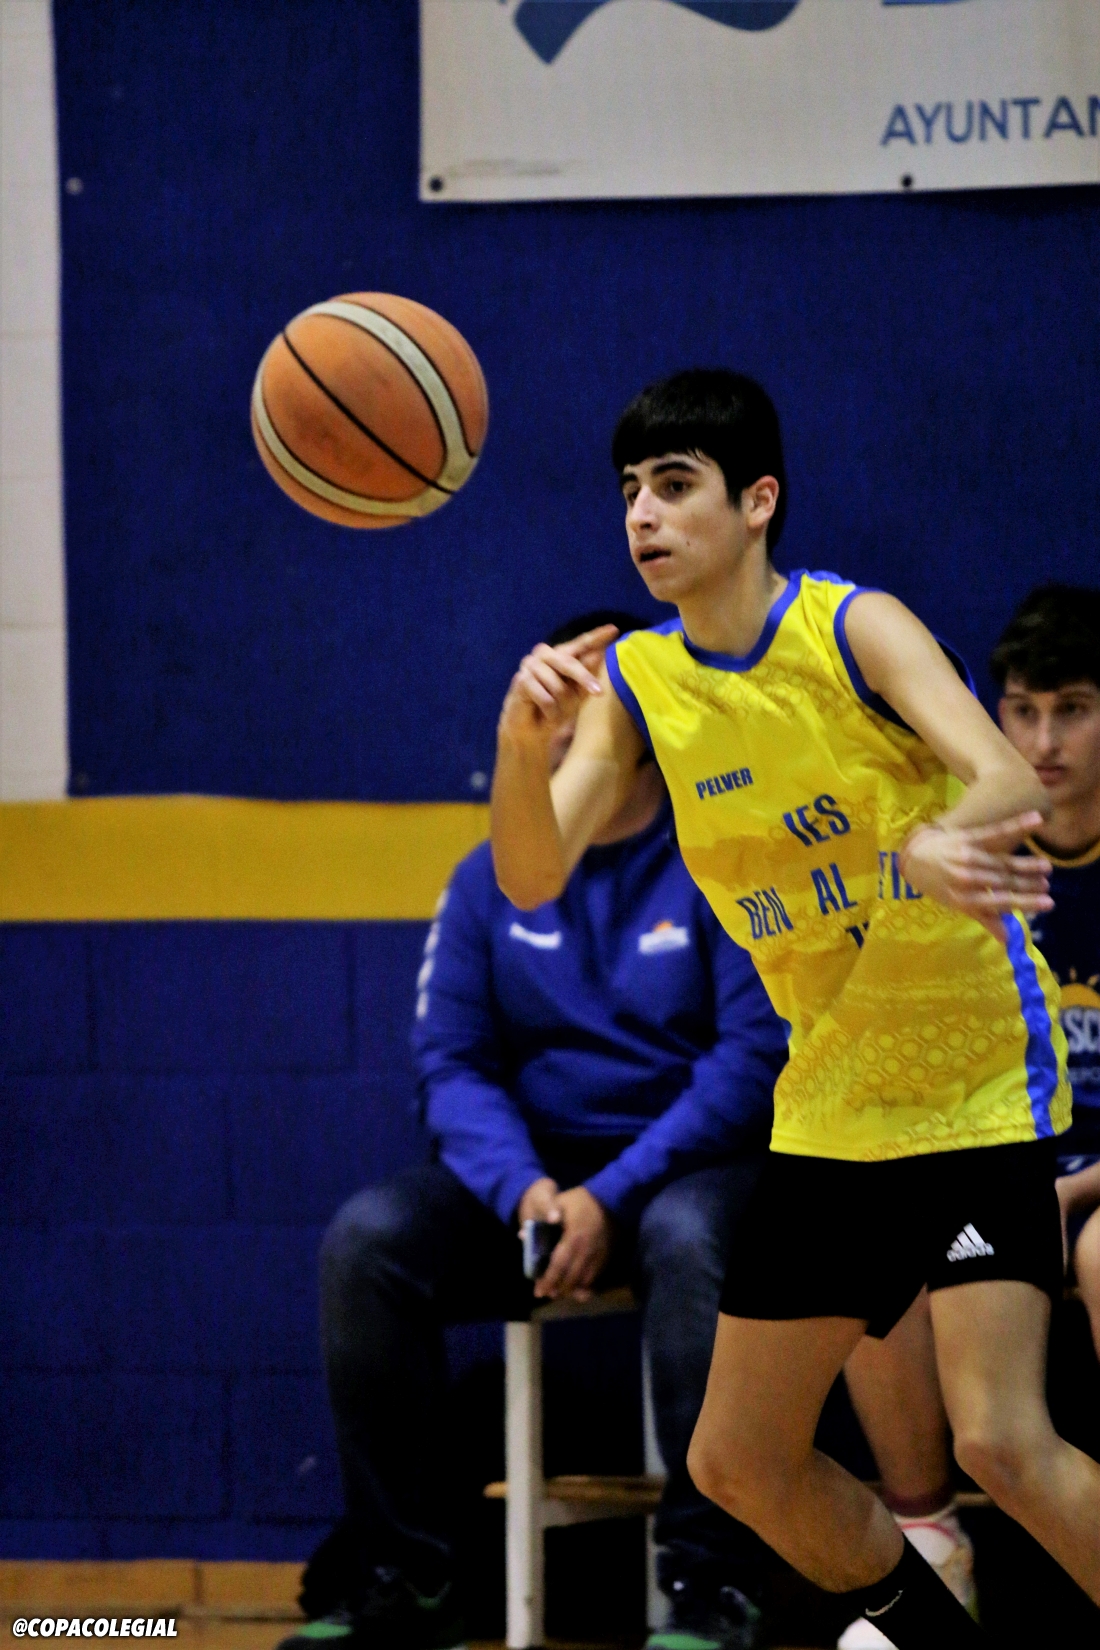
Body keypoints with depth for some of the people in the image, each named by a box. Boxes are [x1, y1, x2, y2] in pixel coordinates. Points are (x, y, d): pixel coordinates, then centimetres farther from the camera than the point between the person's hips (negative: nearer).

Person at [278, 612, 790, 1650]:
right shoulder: (491, 882, 9)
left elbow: (755, 1055, -11)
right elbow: (450, 1060, 5)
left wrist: (613, 1196, -20)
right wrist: (523, 1188, -16)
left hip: (688, 1164, -4)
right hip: (529, 1167, 4)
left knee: (685, 1241, -39)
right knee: (365, 1241, -22)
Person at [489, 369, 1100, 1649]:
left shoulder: (854, 628, -14)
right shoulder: (634, 683, 0)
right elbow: (531, 880, -11)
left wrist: (940, 842, -52)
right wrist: (522, 742, -32)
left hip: (979, 1079, -6)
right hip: (830, 1104, 6)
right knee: (738, 1462, 9)